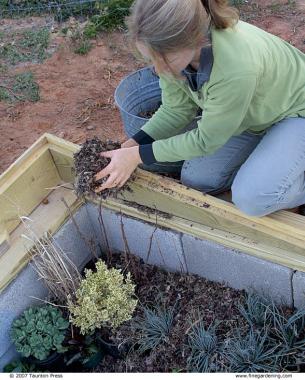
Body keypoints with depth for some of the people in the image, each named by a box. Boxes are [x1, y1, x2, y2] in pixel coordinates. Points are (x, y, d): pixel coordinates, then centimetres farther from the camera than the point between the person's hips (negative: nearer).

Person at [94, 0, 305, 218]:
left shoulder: (237, 68, -42)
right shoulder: (174, 47, -22)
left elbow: (206, 140, -27)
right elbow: (176, 110, -8)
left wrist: (138, 155, -24)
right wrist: (132, 145, -18)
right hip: (248, 112, 7)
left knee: (252, 198, -26)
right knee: (194, 179, 1)